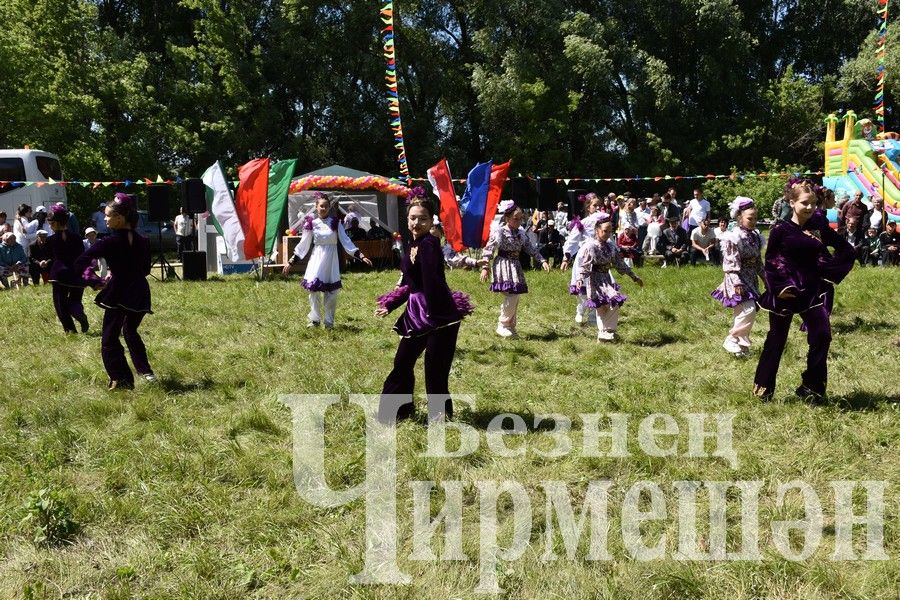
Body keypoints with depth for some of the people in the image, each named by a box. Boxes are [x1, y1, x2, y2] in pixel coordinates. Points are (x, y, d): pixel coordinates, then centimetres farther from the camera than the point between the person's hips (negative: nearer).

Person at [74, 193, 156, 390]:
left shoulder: (109, 242, -11)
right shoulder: (143, 241, 4)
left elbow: (80, 263, -16)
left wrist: (95, 282, -6)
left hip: (118, 293, -6)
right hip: (140, 293, 6)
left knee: (109, 339, 4)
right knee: (130, 331, 28)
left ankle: (121, 380, -7)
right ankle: (145, 370, 28)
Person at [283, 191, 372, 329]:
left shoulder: (335, 222, 1)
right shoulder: (312, 222, 0)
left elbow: (346, 241, 1)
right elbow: (304, 244, 4)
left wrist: (361, 256, -6)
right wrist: (291, 262, 3)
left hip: (331, 258, 1)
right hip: (317, 257, 0)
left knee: (332, 291, 1)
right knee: (313, 288, -6)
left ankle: (329, 321, 14)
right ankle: (315, 319, 11)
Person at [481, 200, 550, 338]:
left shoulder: (521, 233, 10)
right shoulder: (499, 231, -10)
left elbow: (531, 248, 14)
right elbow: (489, 249, -12)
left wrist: (542, 260, 3)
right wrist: (485, 267, -17)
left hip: (515, 267, 7)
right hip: (504, 266, -7)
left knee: (515, 298, 6)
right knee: (511, 296, -15)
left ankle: (511, 327, 16)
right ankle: (502, 326, -2)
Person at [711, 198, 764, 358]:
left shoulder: (755, 236, 11)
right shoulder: (734, 237, -15)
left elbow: (758, 260, 20)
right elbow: (731, 263, -19)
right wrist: (737, 283, -23)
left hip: (751, 279, 8)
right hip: (738, 280, -8)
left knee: (743, 312, 11)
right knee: (749, 310, -18)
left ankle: (741, 343, 20)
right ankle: (731, 339, -7)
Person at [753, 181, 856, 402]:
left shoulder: (820, 230, 4)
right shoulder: (781, 230, -7)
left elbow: (848, 250, 10)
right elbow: (770, 261, -5)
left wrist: (830, 272, 1)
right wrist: (780, 287, -12)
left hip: (812, 292, 4)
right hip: (785, 292, -3)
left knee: (822, 337, -6)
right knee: (776, 340, 6)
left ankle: (811, 386, 9)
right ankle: (763, 388, 21)